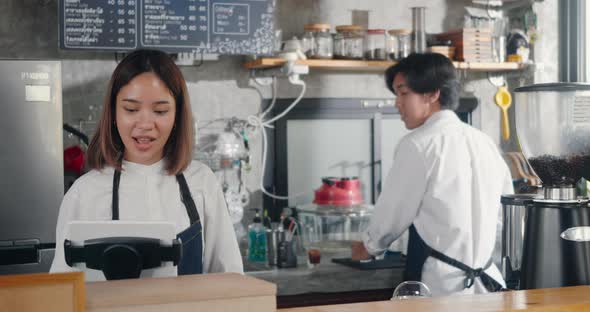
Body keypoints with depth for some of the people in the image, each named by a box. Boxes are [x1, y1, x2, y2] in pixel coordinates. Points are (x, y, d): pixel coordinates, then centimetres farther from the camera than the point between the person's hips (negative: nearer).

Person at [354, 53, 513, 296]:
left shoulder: (418, 145, -11)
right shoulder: (484, 142, 9)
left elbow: (394, 212, -3)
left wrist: (369, 247, 16)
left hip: (440, 285, -6)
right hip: (486, 280, 7)